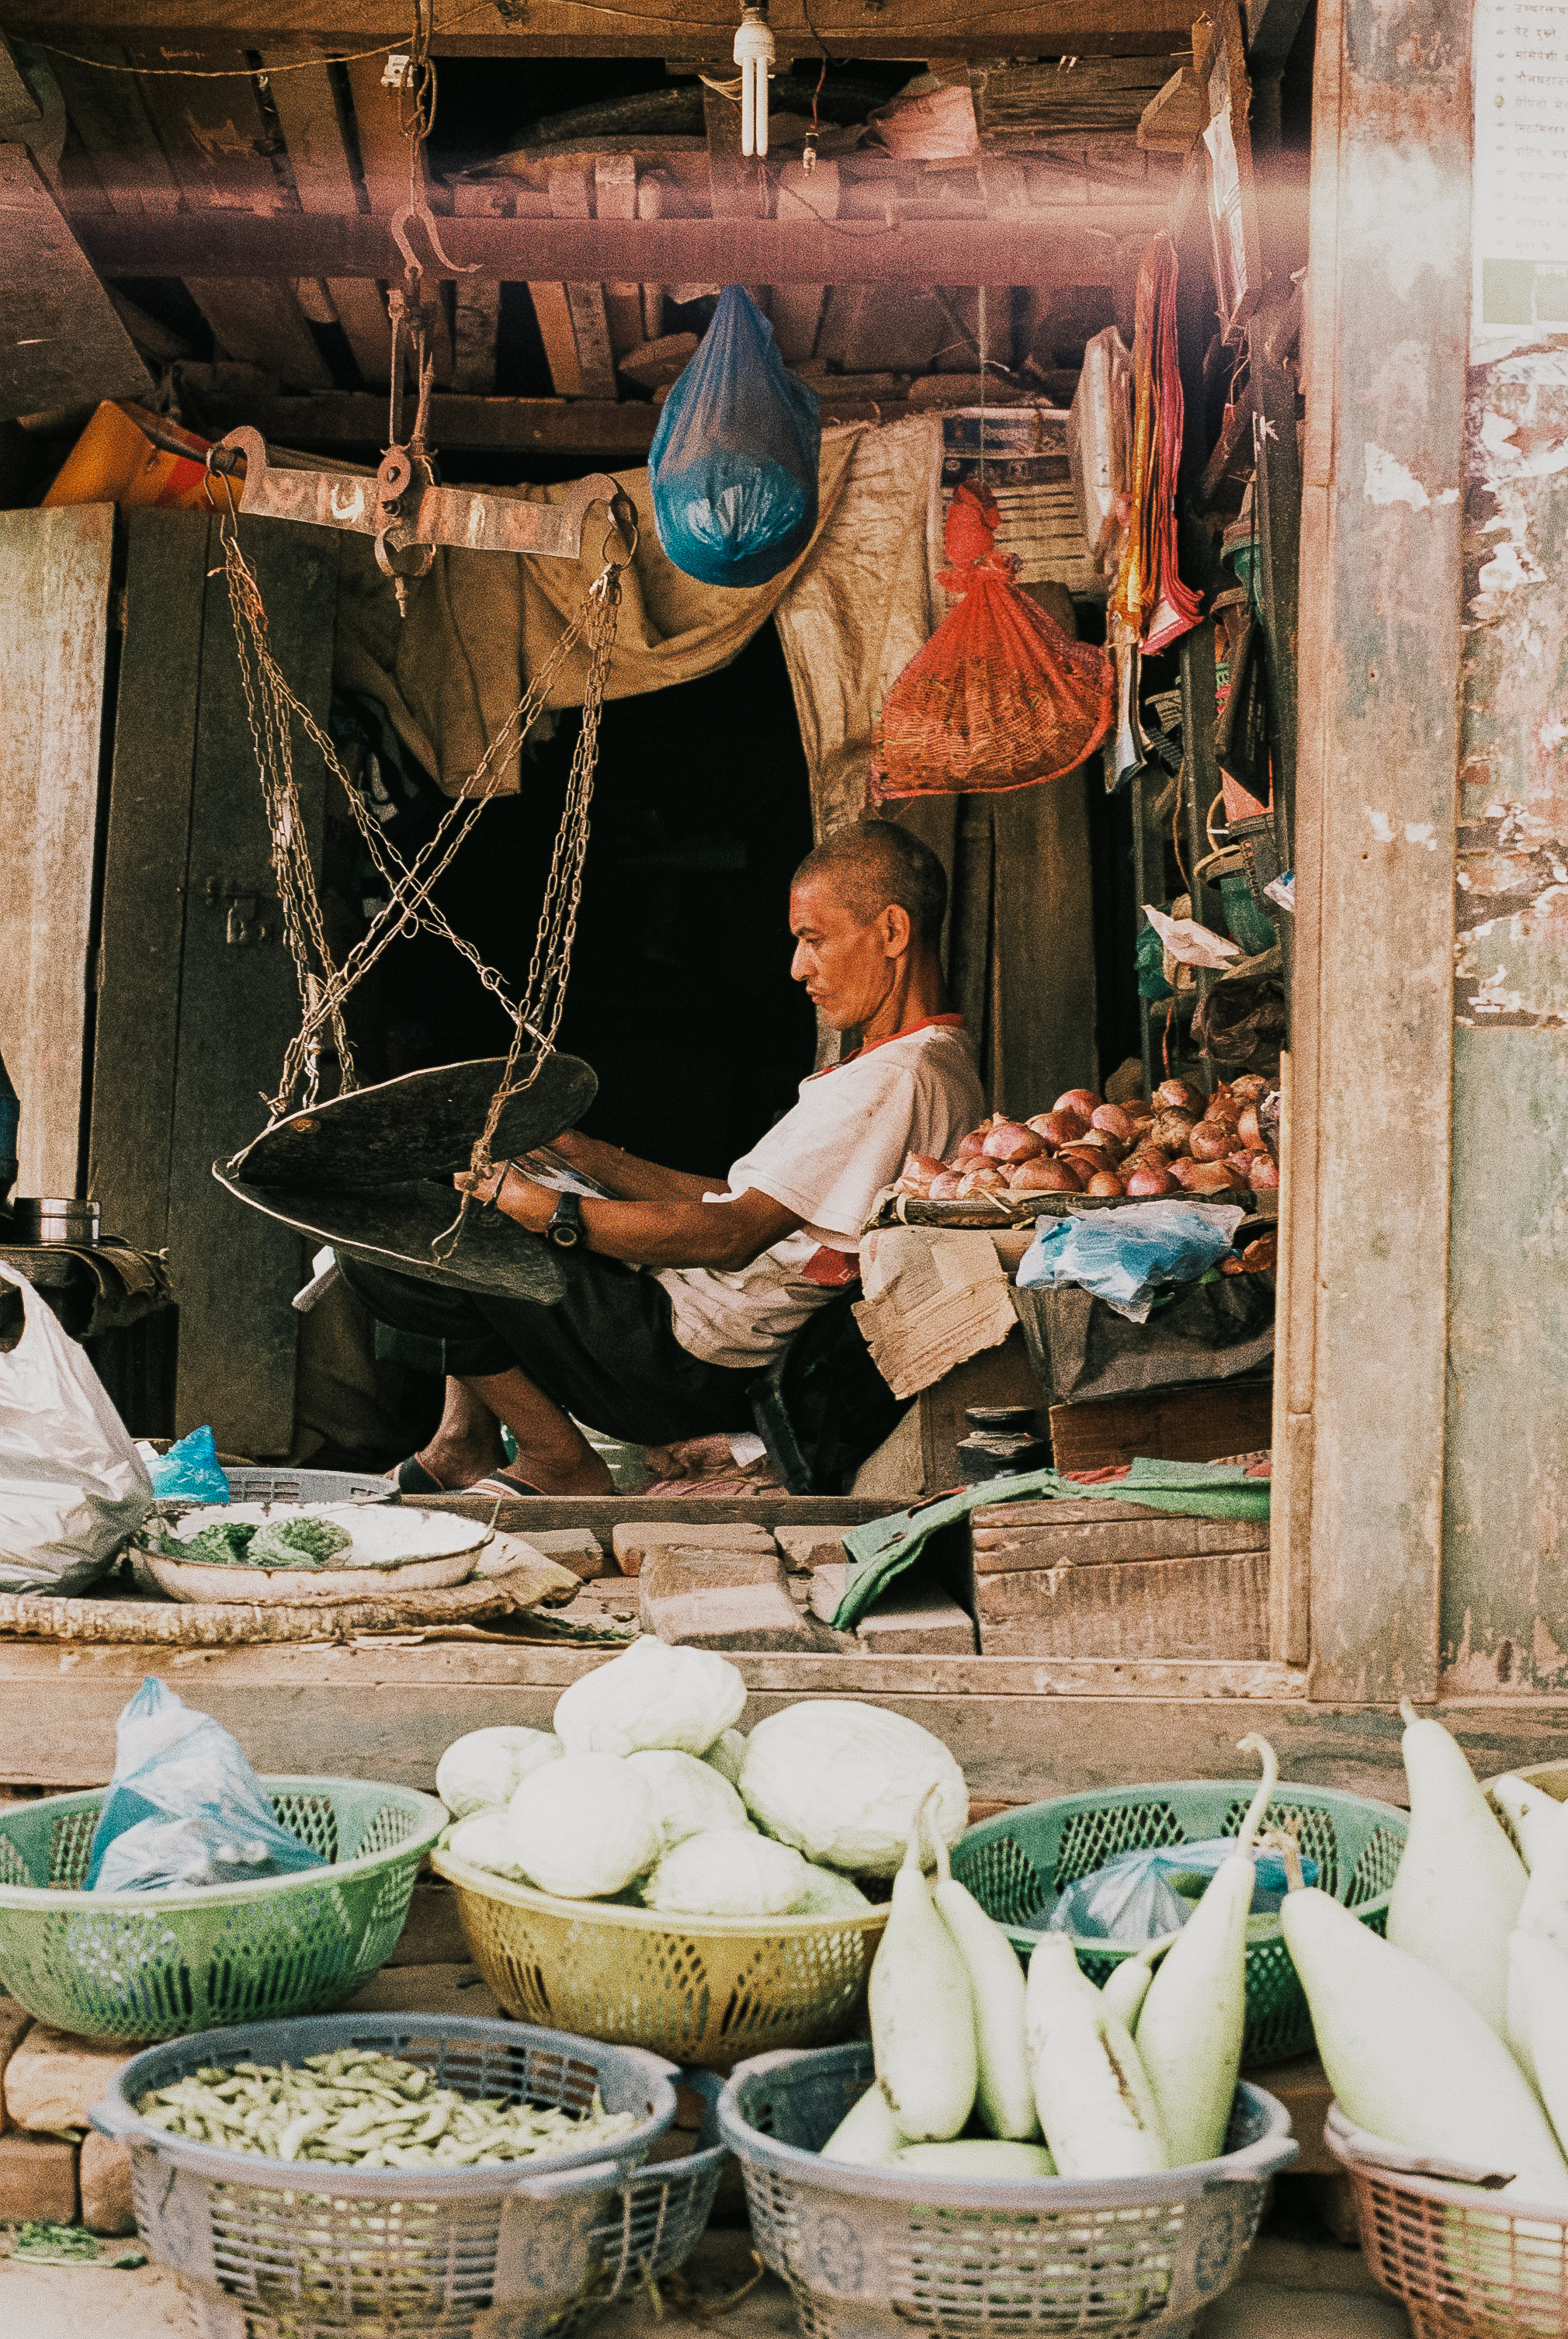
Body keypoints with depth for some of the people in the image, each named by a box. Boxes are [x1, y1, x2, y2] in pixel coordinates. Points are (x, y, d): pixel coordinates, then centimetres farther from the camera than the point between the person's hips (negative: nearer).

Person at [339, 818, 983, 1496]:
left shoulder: (897, 1080, -20)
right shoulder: (925, 1061, 15)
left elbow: (732, 1235, -25)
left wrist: (544, 1210, -22)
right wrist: (585, 1155, 10)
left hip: (695, 1363, -11)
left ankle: (562, 1465, -2)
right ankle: (465, 1444, 15)